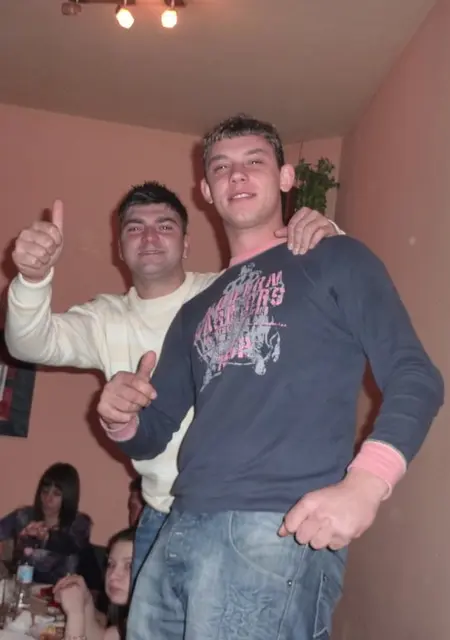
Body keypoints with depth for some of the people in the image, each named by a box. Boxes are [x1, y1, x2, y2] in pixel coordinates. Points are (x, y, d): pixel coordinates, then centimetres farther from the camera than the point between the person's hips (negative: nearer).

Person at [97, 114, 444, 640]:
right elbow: (152, 435, 25)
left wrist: (365, 485, -20)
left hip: (281, 532, -5)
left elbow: (414, 377, -3)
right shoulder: (196, 311, 24)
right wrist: (121, 420, 0)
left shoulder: (335, 259, 8)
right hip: (178, 533, 6)